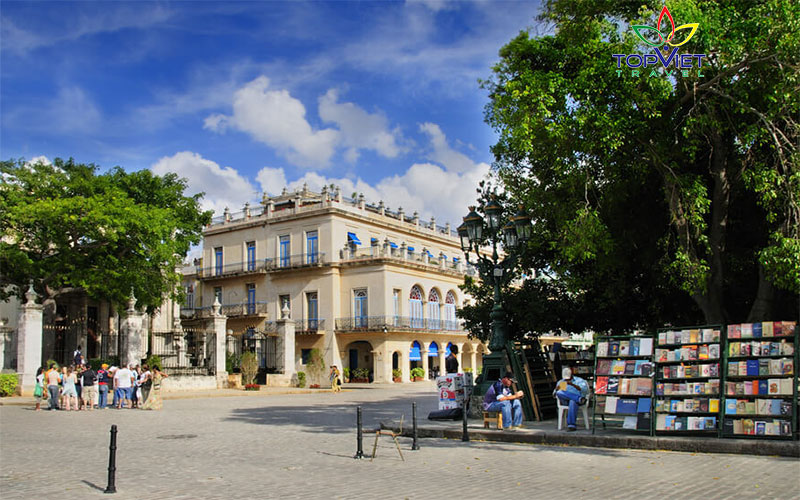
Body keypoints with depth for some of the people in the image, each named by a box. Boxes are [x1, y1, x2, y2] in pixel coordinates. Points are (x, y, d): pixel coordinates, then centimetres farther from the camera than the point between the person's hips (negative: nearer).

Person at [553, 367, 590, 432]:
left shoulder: (579, 380, 12)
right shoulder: (560, 382, 22)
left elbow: (584, 390, -7)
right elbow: (554, 395, 14)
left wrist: (573, 385, -19)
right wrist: (556, 390, -10)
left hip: (576, 400, -3)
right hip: (565, 401, 3)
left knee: (573, 402, -40)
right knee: (559, 393, -30)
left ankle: (572, 425, -43)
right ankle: (579, 399, -36)